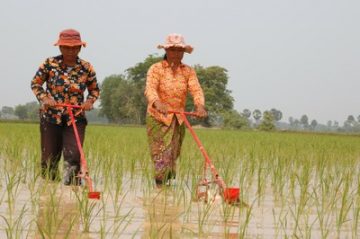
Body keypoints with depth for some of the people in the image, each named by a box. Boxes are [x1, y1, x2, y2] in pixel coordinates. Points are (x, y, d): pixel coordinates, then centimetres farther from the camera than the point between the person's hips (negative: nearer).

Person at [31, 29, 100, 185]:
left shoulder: (86, 68, -2)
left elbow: (94, 89, 13)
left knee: (73, 157, -14)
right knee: (49, 158, 7)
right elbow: (35, 83, 4)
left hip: (76, 118, 0)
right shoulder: (50, 64, -5)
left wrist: (90, 101, -8)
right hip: (50, 117, 0)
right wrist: (44, 98, -13)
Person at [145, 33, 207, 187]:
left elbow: (196, 89, -11)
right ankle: (161, 185, -6)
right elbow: (150, 88, -23)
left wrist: (200, 105, -33)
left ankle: (166, 183, 21)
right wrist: (157, 103, -45)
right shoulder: (156, 69, -7)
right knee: (162, 154, -9)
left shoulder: (188, 71, 4)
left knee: (173, 153, 8)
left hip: (178, 119, 4)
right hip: (158, 117, -4)